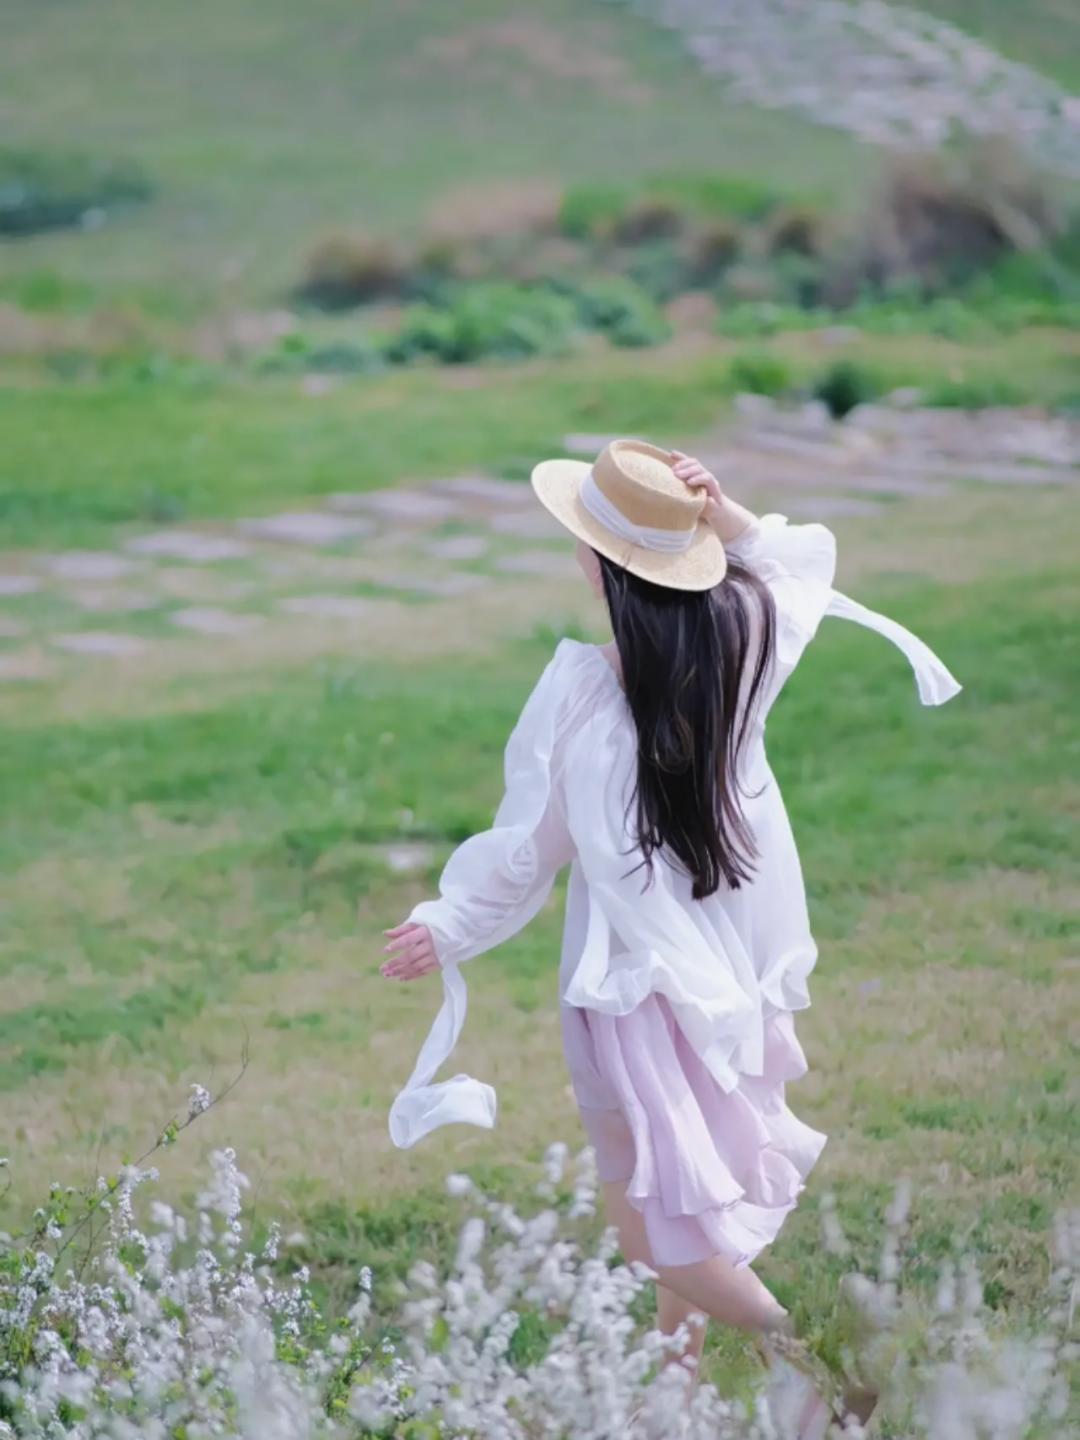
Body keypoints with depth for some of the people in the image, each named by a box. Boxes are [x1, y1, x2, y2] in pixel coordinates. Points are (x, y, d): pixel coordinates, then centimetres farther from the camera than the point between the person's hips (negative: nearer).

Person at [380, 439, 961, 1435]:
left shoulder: (578, 697, -18)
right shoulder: (744, 640, -8)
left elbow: (525, 849, -8)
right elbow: (804, 557, 16)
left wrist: (449, 929, 8)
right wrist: (729, 517, -3)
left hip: (631, 974, -5)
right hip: (736, 958, 5)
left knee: (648, 1210, 2)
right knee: (693, 1167, 22)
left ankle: (796, 1341, -16)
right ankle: (684, 1356, 32)